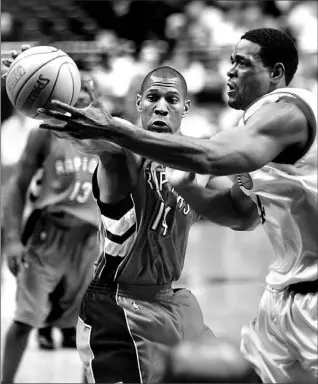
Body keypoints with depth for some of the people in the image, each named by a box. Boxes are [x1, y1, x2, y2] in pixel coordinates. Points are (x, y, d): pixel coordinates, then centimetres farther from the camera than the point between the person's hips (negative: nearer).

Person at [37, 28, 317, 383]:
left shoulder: (285, 110, -16)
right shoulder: (260, 119, 16)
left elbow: (208, 156, -33)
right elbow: (245, 215, 16)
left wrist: (113, 130, -34)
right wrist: (183, 184, -1)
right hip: (286, 292, 9)